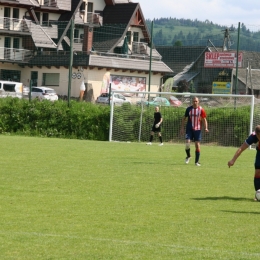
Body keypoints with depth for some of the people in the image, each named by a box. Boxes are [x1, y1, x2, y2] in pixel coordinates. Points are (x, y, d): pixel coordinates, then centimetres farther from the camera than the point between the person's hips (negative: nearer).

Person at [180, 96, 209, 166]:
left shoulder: (201, 110, -2)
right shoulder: (188, 109, 2)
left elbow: (204, 120, 1)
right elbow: (184, 118, 10)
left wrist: (206, 128, -15)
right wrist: (182, 128, 6)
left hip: (197, 129, -1)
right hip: (189, 129, 1)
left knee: (197, 145, -2)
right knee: (187, 143, -14)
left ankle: (197, 161, 7)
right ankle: (188, 156, 14)